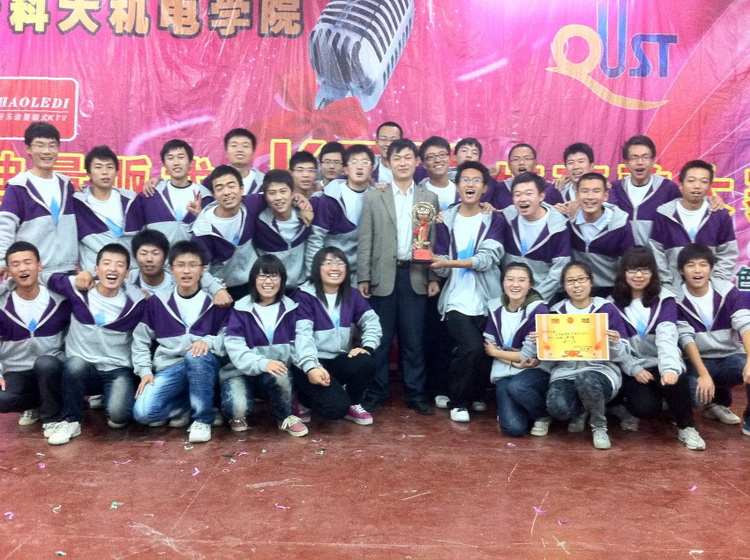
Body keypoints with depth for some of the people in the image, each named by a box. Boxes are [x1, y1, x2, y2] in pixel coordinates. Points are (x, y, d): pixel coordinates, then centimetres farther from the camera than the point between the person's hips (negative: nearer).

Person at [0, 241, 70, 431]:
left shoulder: (59, 299, -5)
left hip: (51, 369, -1)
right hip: (16, 373, 1)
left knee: (44, 363, -37)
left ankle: (52, 417, -11)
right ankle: (36, 404, 6)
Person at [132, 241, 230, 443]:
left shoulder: (215, 301, -1)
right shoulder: (157, 302, 4)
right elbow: (140, 339, 9)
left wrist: (209, 342, -24)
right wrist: (145, 371, -4)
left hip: (204, 365, -1)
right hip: (169, 368, 2)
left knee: (196, 356, -39)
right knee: (143, 413, -24)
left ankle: (202, 419, -18)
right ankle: (186, 406, 8)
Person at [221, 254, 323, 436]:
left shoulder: (292, 308, 4)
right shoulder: (240, 310, -3)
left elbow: (303, 339, -11)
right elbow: (235, 348, -15)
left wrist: (311, 366, -33)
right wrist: (263, 363, -35)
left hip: (277, 373, 1)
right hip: (242, 373, -1)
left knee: (280, 377, -35)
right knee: (236, 406, -32)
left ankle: (285, 417, -3)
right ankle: (239, 414, 8)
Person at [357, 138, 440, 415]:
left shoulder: (429, 198, 9)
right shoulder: (374, 197, 5)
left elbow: (434, 240, 7)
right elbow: (365, 240, 1)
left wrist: (434, 276, 1)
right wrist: (363, 277, -4)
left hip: (415, 275, 1)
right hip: (383, 275, -1)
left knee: (414, 338, 5)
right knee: (380, 337, 5)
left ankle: (415, 392, 16)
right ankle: (376, 391, 17)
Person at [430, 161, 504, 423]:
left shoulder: (494, 219, 4)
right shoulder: (446, 220, 5)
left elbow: (488, 258, -13)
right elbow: (443, 268, 1)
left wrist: (449, 262, -24)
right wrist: (433, 262, -22)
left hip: (488, 300, 2)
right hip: (457, 300, -1)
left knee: (486, 352, 4)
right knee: (472, 348, -19)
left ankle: (476, 396, 34)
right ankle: (459, 401, 6)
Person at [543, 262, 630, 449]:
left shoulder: (607, 309, 1)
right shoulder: (556, 312, 7)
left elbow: (623, 357, 1)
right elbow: (548, 362, 9)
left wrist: (615, 343, -21)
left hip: (601, 371, -2)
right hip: (564, 373, 2)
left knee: (586, 380, -38)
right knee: (558, 408, -31)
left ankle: (599, 427, -6)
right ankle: (580, 411, 10)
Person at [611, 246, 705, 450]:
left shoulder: (665, 299, -1)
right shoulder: (613, 302, 0)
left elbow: (666, 337, -18)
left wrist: (669, 368, -35)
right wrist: (635, 370, -16)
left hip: (661, 364, 1)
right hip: (632, 367, -1)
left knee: (675, 382, -34)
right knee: (645, 408, -28)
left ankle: (686, 427, -5)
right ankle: (628, 406, 10)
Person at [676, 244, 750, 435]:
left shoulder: (728, 291, -4)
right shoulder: (677, 301, -7)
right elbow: (686, 339, -16)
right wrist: (704, 374, -29)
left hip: (731, 358, 1)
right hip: (698, 362, -1)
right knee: (690, 392, -32)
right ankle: (719, 402, 9)